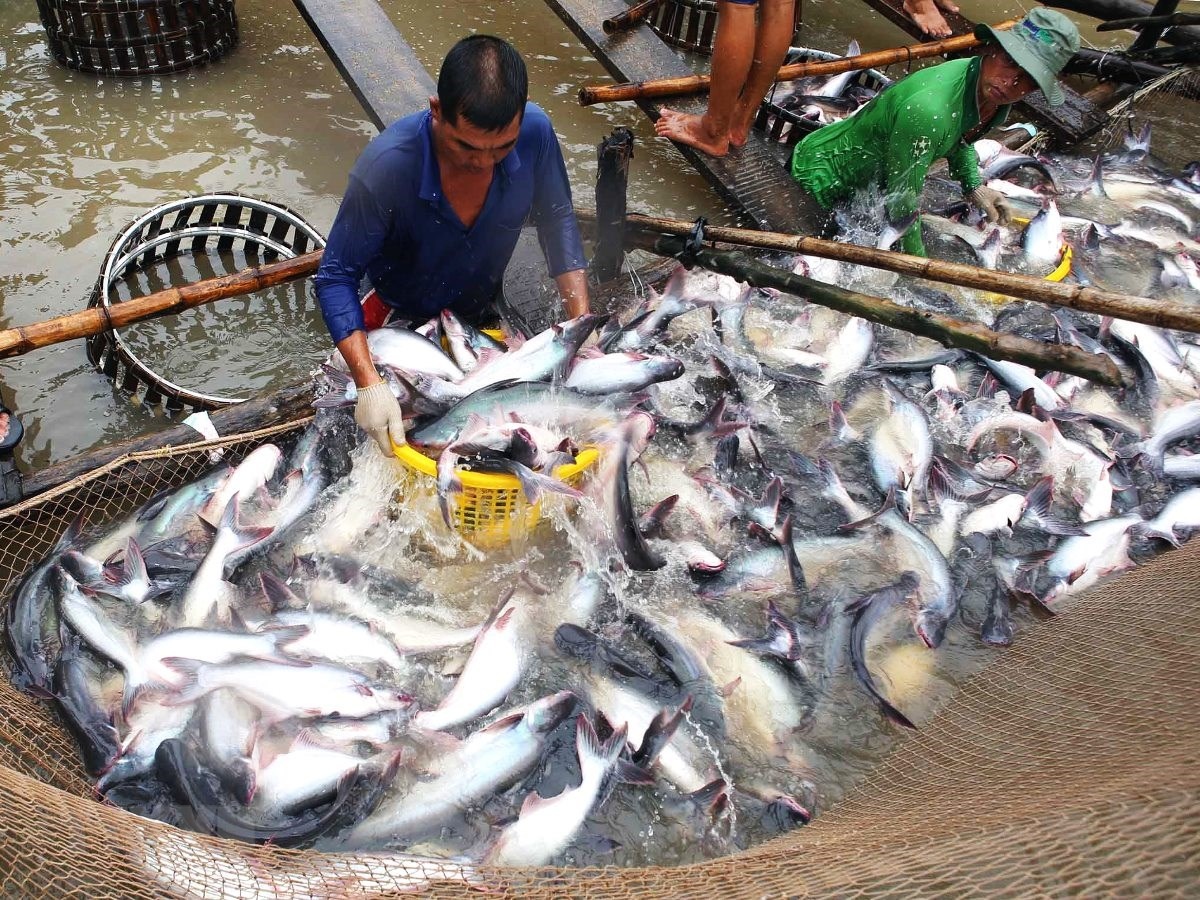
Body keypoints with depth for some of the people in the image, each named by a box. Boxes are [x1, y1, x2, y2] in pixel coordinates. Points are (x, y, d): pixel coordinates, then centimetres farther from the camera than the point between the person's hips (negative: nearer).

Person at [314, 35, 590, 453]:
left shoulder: (534, 132, -28)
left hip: (485, 310, 3)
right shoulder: (386, 167, -37)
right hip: (404, 320, -3)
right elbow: (336, 277, -29)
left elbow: (557, 218, -12)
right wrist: (370, 384, -40)